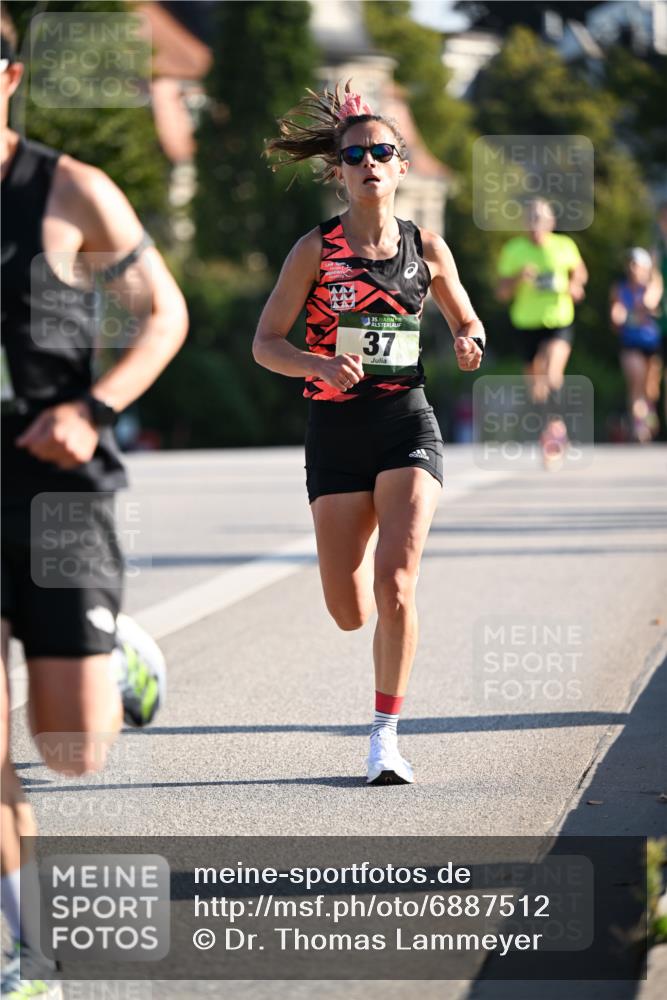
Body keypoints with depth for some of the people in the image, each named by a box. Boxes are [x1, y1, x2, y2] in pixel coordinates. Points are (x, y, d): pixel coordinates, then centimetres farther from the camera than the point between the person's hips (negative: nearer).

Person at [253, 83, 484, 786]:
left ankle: (385, 737, -5)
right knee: (350, 613, 1)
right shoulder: (316, 248, -1)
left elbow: (467, 321, 19)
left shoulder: (426, 248, 4)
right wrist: (320, 365, -20)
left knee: (395, 584, -18)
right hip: (336, 429, 0)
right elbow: (265, 342, -1)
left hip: (406, 423, 0)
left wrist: (468, 343, -5)